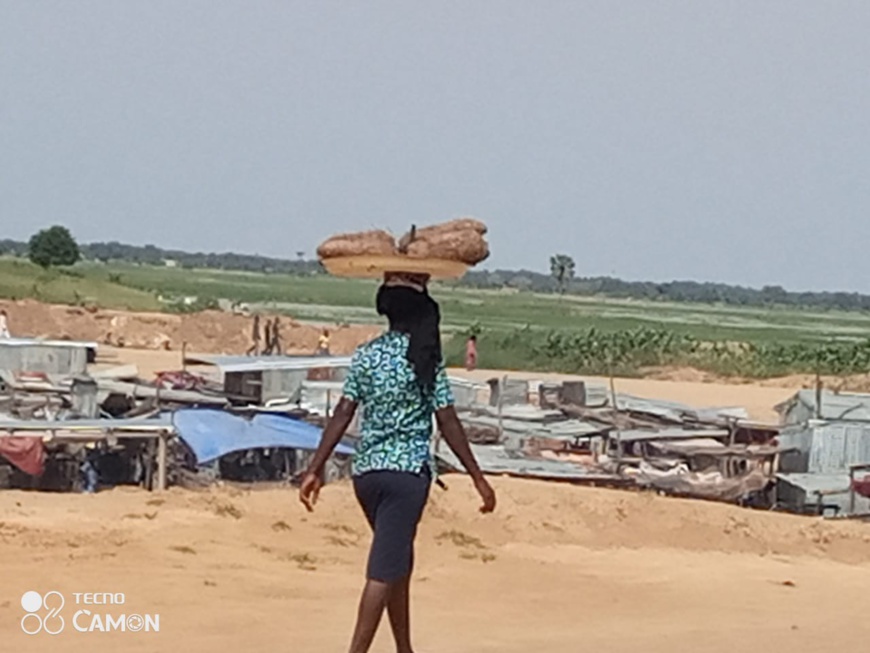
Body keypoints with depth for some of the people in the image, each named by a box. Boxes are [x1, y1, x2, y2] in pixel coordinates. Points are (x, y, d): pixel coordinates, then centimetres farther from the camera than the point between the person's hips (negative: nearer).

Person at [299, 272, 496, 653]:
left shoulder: (366, 356, 3)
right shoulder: (427, 360, -5)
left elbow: (342, 416, -3)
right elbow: (448, 424, -7)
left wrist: (315, 469, -1)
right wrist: (478, 478, -2)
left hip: (366, 472, 4)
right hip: (408, 471, -4)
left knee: (398, 564, 19)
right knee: (384, 571, -7)